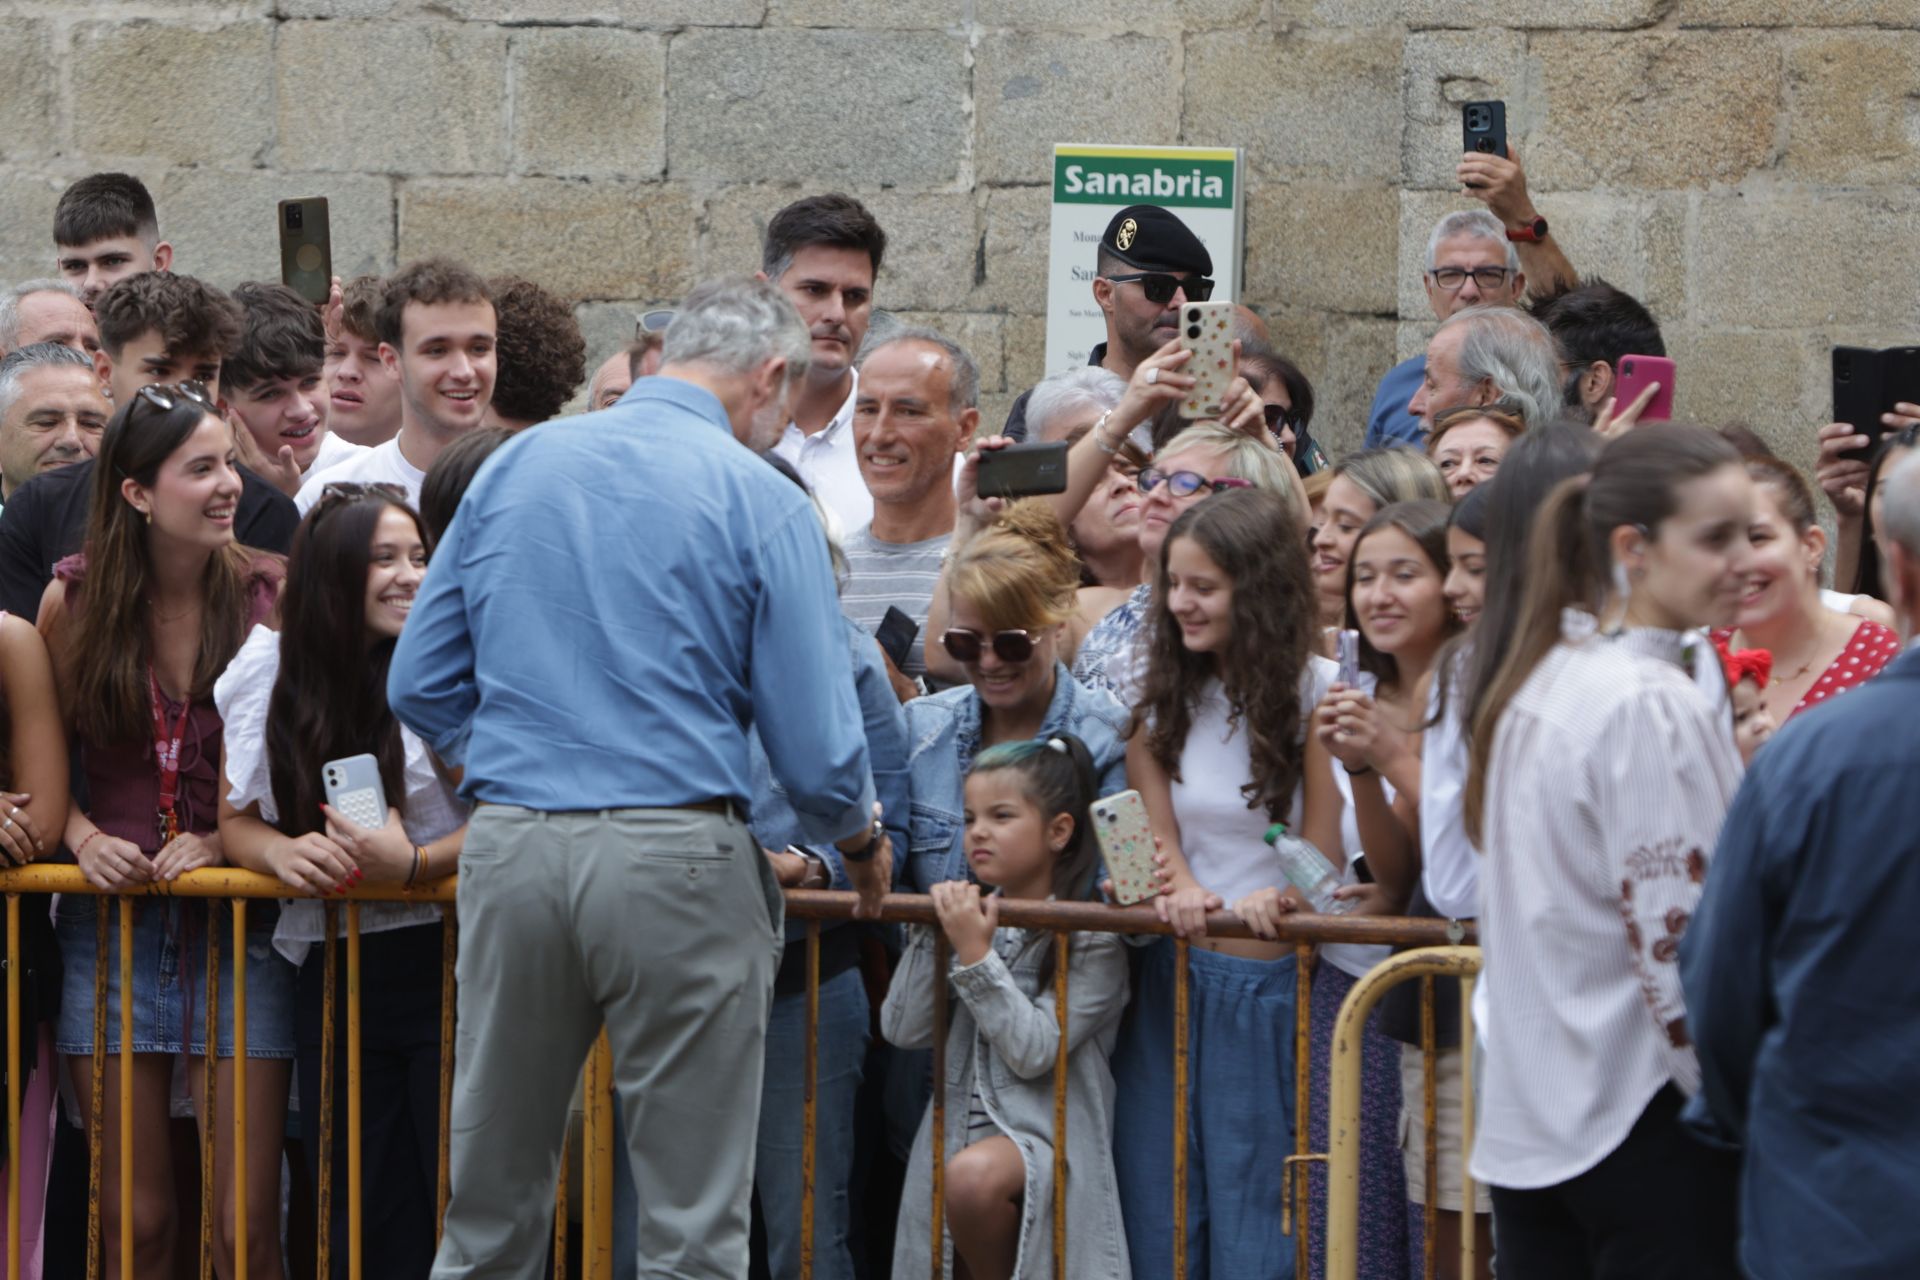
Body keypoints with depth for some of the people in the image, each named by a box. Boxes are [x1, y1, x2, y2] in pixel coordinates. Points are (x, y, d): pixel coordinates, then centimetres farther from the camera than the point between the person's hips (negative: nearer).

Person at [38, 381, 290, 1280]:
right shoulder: (72, 602, 1)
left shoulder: (271, 597, -4)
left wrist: (226, 840, -11)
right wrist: (86, 837, -7)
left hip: (239, 925, -1)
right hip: (115, 921, 1)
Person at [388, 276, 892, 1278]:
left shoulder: (514, 466, 11)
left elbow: (420, 686, 11)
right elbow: (815, 747, -5)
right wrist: (862, 842, 14)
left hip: (508, 850, 4)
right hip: (674, 853, -4)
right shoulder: (758, 499, -3)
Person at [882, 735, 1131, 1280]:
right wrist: (931, 934, -6)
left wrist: (975, 955, -18)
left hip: (1046, 1134, -6)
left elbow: (1034, 1051, -16)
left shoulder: (1091, 939, -6)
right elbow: (903, 1029, 4)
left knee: (974, 1175, -36)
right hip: (961, 1127, 6)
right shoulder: (971, 917, 11)